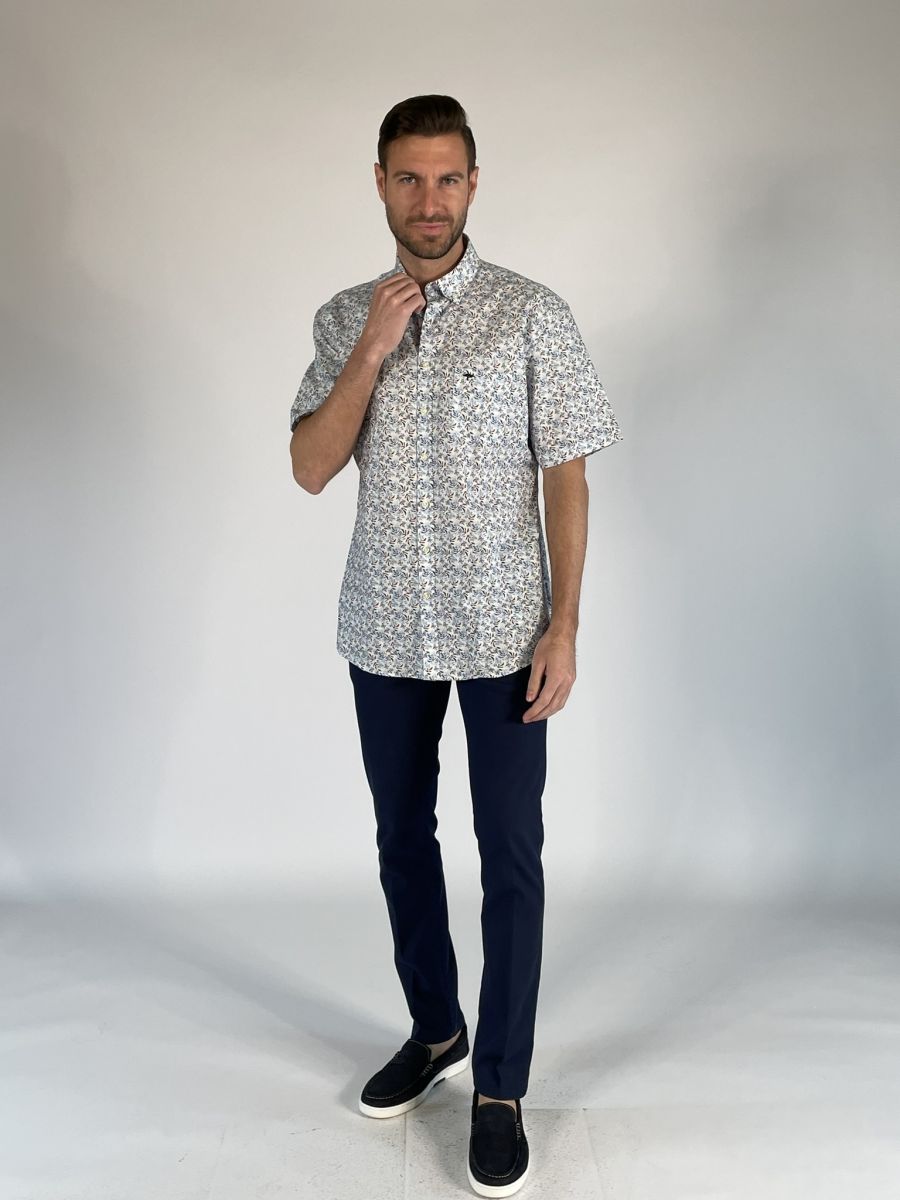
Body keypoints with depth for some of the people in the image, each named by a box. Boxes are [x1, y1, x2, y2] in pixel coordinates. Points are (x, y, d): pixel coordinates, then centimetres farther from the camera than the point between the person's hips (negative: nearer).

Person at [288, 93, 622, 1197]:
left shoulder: (533, 315, -3)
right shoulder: (344, 320, 6)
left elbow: (565, 474, -5)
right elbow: (311, 469, -2)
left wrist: (564, 625, -10)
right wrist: (372, 349, -13)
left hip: (501, 628, -3)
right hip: (387, 627, 4)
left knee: (510, 853, 2)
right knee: (402, 837, 15)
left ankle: (500, 1087, 20)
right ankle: (433, 1031, 37)